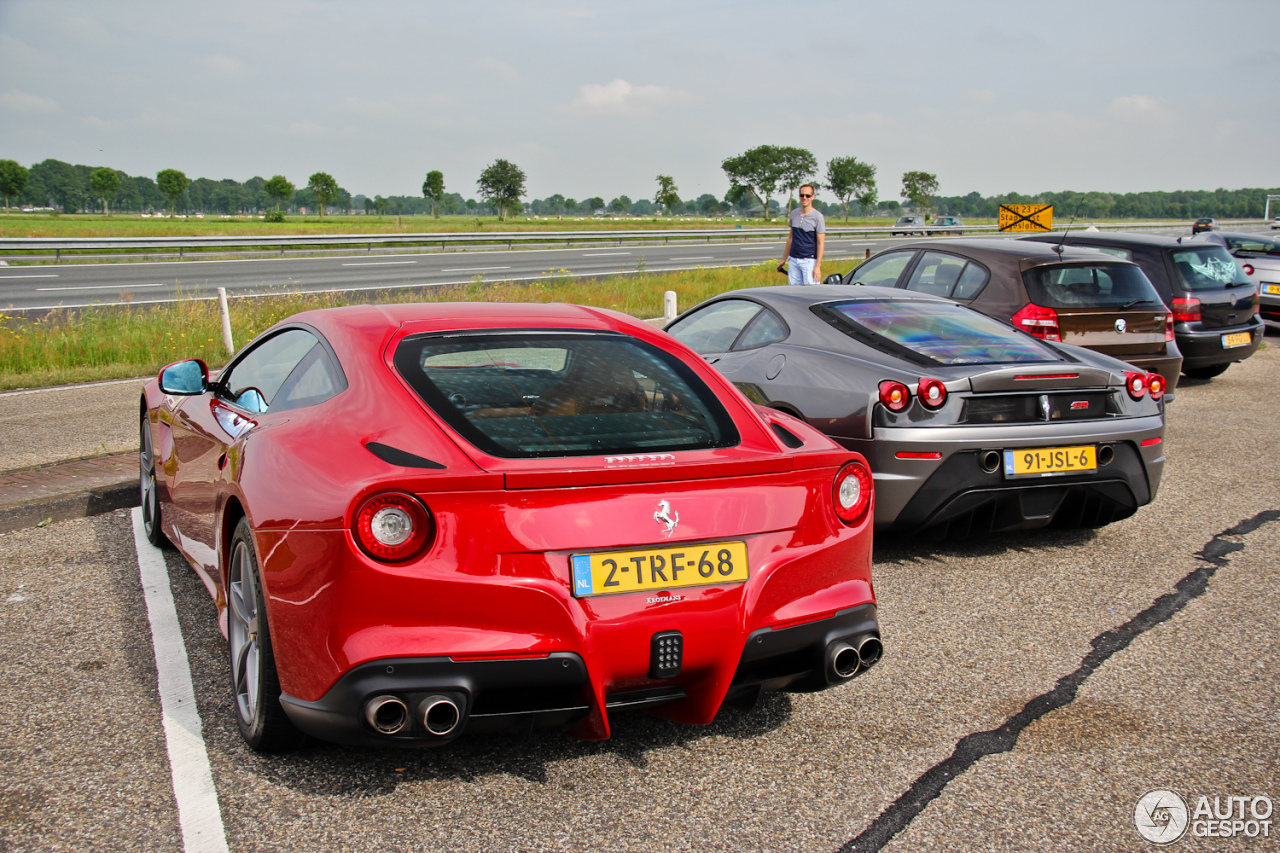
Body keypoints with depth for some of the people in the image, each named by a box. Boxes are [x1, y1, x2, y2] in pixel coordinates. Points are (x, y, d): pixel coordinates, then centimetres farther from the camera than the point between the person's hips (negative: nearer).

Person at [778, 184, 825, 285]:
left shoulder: (818, 217, -6)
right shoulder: (794, 214, 11)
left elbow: (820, 243, -8)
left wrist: (818, 266, -15)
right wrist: (783, 259, 19)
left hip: (809, 261, -5)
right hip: (793, 260, 5)